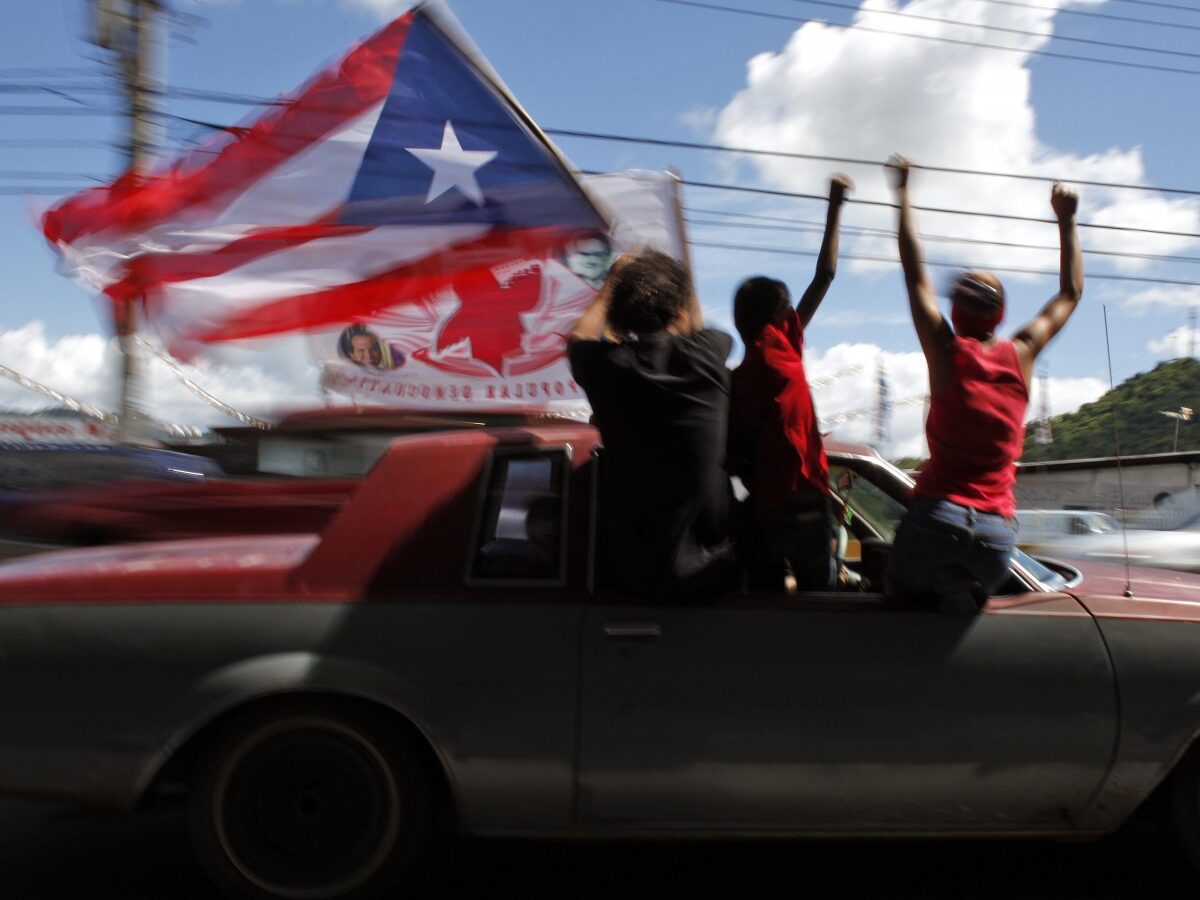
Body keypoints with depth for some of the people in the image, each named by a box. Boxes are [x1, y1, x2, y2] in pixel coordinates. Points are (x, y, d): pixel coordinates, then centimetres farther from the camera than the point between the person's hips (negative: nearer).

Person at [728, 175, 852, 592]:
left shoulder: (731, 380, 7)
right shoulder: (781, 348, -3)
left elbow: (737, 458, 7)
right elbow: (825, 275, 1)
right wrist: (834, 208, 7)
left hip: (761, 510, 4)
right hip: (806, 503, -4)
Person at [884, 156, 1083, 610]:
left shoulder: (946, 352, 0)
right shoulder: (1021, 355, 6)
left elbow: (915, 273, 9)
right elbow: (1070, 293, 22)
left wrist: (903, 192, 17)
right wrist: (1066, 219, 30)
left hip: (937, 513, -2)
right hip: (998, 530, 2)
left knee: (902, 590, 16)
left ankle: (943, 586, -8)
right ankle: (962, 590, -7)